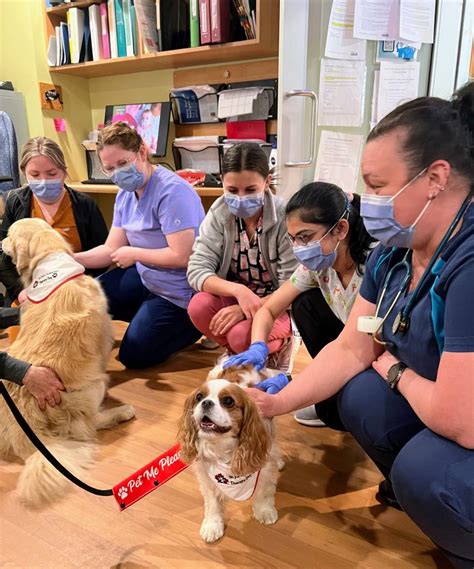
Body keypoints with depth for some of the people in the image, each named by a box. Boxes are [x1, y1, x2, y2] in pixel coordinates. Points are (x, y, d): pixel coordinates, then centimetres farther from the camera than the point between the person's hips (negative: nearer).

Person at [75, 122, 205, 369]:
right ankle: (152, 318, 22)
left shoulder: (172, 191, -25)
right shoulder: (125, 194, 3)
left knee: (133, 356, -4)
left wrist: (133, 254, -17)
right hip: (144, 277, 9)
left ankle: (194, 323, 11)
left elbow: (181, 256, -28)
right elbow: (111, 250, 2)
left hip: (177, 293, -9)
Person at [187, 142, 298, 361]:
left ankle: (276, 351, 6)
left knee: (242, 335, -31)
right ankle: (237, 353, 4)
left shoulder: (284, 217, -21)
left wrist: (245, 309, -30)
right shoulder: (219, 213, -11)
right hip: (233, 296, 4)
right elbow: (197, 270, -17)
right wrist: (239, 290, -34)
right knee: (198, 307, -26)